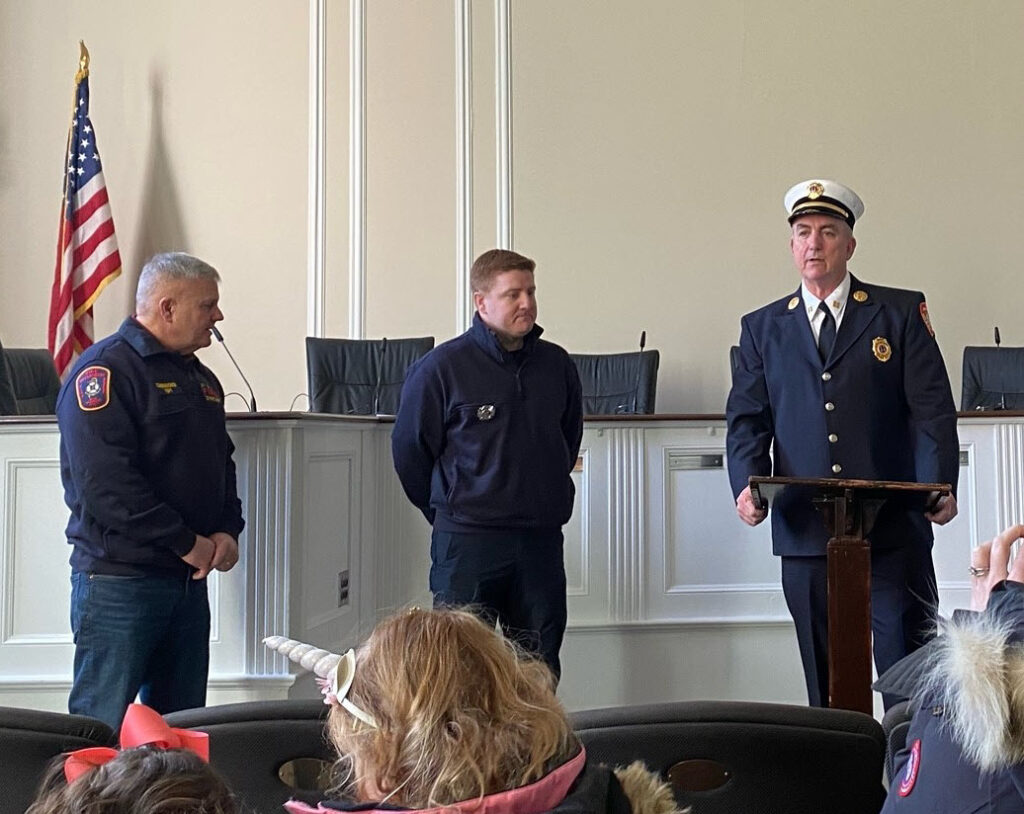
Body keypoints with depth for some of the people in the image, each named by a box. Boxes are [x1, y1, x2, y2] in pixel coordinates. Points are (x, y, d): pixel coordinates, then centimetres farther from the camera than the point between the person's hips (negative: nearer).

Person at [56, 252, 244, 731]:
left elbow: (222, 463, 22)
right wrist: (187, 542, -18)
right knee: (103, 730, -2)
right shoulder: (104, 371, -11)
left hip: (188, 580, 8)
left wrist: (227, 530, 2)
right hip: (118, 580, -8)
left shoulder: (200, 378, 16)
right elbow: (106, 482, -21)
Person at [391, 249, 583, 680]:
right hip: (468, 543, -4)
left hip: (541, 540, 4)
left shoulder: (557, 365, 6)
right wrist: (450, 510, 6)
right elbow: (409, 449, 0)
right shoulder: (440, 367, -8)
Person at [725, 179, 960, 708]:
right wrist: (747, 486, -11)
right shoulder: (762, 327, 13)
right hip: (805, 531, 2)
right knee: (825, 682, 9)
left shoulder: (902, 312, 7)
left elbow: (932, 409, 0)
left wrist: (940, 489, -15)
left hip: (894, 530, -2)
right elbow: (746, 419, 8)